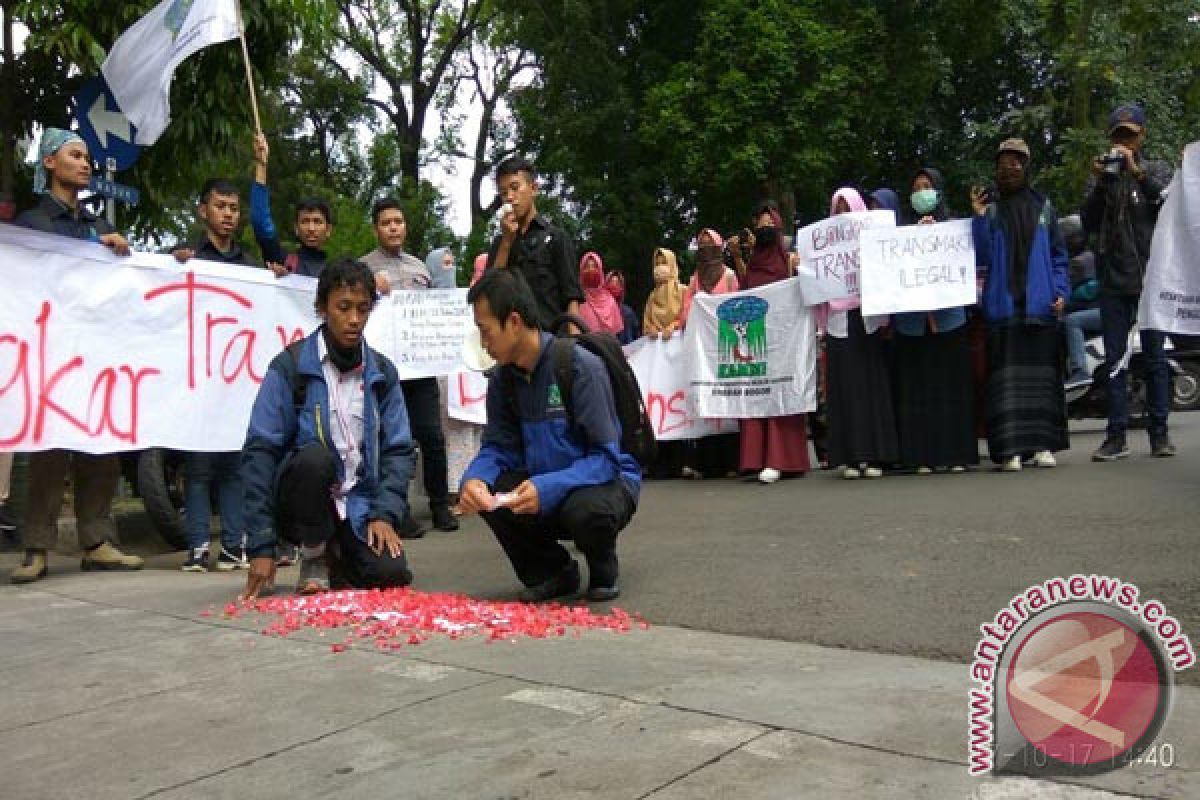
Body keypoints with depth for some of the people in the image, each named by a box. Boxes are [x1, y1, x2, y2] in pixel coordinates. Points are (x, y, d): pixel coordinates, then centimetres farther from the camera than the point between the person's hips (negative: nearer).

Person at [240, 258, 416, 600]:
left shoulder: (382, 373, 4)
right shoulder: (290, 366, -8)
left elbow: (398, 450, 3)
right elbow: (259, 452, -12)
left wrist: (385, 513, -14)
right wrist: (261, 546, -16)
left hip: (358, 506, 2)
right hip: (300, 503, -2)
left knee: (392, 575, -22)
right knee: (316, 455, -34)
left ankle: (337, 553, 13)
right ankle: (315, 558, -7)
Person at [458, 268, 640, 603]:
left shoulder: (582, 367, -21)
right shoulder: (502, 379, -2)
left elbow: (606, 457, -24)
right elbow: (497, 448, -1)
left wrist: (547, 488, -37)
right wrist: (475, 478, -24)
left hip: (606, 479, -5)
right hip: (544, 485, 6)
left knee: (586, 508, -38)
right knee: (481, 488, -19)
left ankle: (603, 572, 0)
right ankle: (554, 571, 5)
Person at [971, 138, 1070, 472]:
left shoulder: (1044, 207, 13)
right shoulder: (990, 211, 9)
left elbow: (1059, 255, 12)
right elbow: (981, 258, -1)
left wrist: (1061, 292, -1)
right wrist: (978, 217, -11)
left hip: (1040, 305, 2)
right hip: (1003, 304, -2)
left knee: (1041, 373, 2)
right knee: (1007, 376, -7)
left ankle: (1043, 445, 7)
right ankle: (1010, 449, -7)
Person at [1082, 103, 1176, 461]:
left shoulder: (1157, 170, 9)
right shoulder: (1102, 175, 12)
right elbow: (1089, 223, 1)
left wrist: (1137, 171, -17)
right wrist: (1101, 182, -11)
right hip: (1114, 280, 1)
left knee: (1155, 357, 1)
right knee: (1114, 360, 1)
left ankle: (1159, 433, 6)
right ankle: (1116, 435, 3)